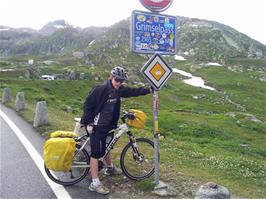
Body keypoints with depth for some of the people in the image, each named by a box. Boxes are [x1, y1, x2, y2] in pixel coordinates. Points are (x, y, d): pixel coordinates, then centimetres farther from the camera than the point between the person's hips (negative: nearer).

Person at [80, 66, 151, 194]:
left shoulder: (119, 90, 1)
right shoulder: (100, 89, -21)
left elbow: (133, 91, 9)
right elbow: (87, 104, -17)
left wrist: (148, 90, 6)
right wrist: (88, 122, -19)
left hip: (108, 125, 8)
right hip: (97, 126, -8)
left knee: (107, 147, 26)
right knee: (97, 153, -5)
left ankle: (110, 168, 50)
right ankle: (95, 183, 3)